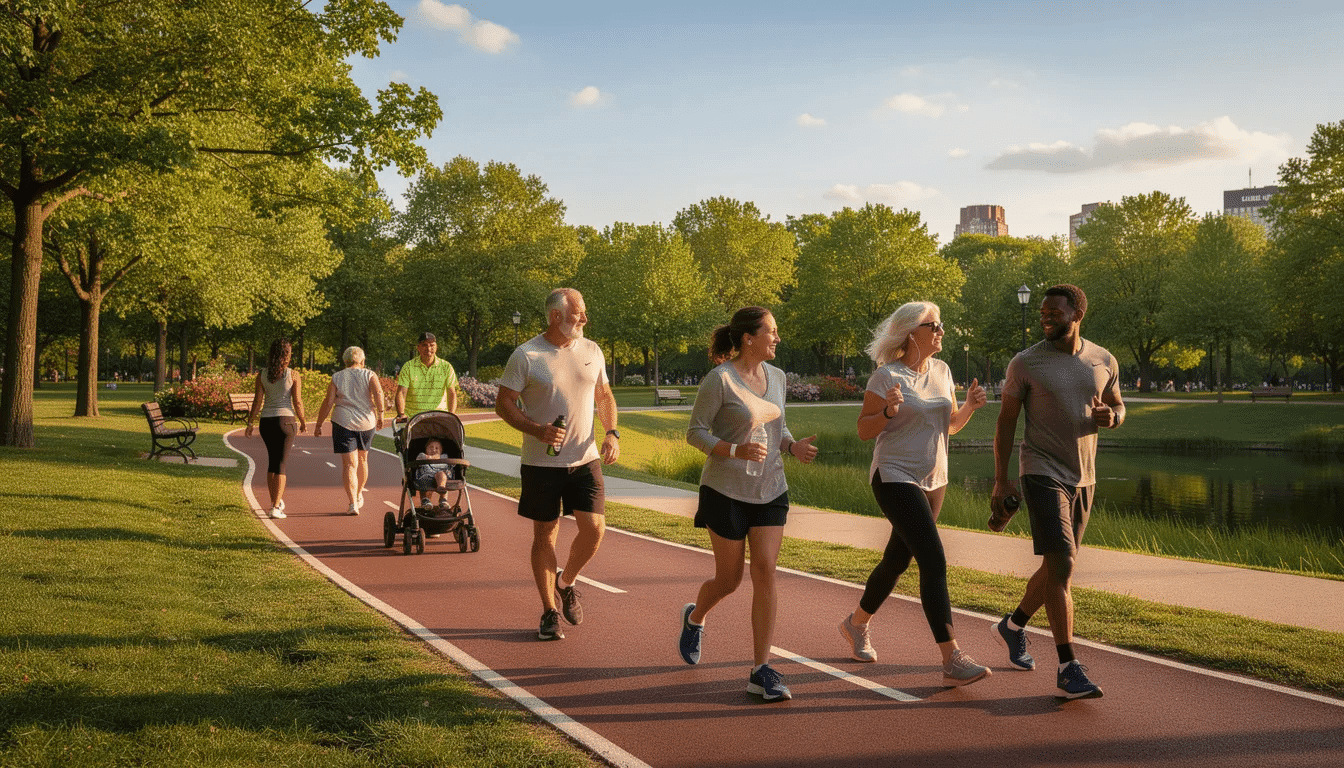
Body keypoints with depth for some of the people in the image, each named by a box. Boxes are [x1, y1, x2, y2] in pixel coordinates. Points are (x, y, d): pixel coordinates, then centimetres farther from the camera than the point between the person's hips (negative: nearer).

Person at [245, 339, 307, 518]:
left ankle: (276, 500, 30)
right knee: (281, 464, -2)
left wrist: (250, 423, 6)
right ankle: (276, 507, -10)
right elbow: (298, 402, -6)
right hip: (285, 420, -3)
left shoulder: (262, 375, 1)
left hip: (266, 421, 3)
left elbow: (257, 401, -1)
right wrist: (303, 422, 8)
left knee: (272, 460, 20)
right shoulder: (293, 375, -6)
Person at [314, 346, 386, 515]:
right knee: (362, 459, 22)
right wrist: (381, 414, -12)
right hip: (367, 422, 2)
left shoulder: (337, 377, 5)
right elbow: (378, 392, -15)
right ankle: (359, 495, 38)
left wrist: (318, 424, 4)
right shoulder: (369, 375, 4)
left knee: (349, 464, -3)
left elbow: (328, 402, -1)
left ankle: (353, 504, -13)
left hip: (344, 423, -1)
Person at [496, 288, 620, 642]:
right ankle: (549, 612, 18)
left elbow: (605, 396, 16)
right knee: (545, 534, 5)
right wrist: (537, 430, -20)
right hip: (542, 462, -3)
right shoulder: (525, 355, -8)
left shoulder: (592, 351, 6)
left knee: (594, 528, -6)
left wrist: (612, 433, 0)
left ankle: (566, 584, 23)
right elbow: (503, 404, -5)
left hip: (585, 458, 3)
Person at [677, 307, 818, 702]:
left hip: (770, 491, 5)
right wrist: (736, 452, -25)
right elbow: (695, 432, -10)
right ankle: (694, 618, 40)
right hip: (727, 491, -5)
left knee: (765, 573, -7)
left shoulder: (776, 377, 7)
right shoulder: (719, 379, -12)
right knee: (729, 580, 6)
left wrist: (794, 446, -3)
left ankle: (761, 671, -4)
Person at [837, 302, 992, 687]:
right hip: (895, 479, -8)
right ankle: (953, 661, -19)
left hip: (933, 481, 8)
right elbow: (864, 431, -8)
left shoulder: (941, 371, 8)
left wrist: (971, 405, -4)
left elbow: (951, 425, 15)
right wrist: (888, 412, -27)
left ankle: (856, 625, 40)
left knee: (897, 561, 17)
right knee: (934, 562, -18)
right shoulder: (886, 376, -12)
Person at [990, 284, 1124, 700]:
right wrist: (1000, 481, -6)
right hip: (1042, 474, -5)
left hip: (1083, 478, 5)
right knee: (1061, 565, -16)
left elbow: (1118, 407, 16)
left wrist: (1110, 416, -10)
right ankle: (1068, 670, -14)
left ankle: (1012, 626, 40)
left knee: (1058, 566, 15)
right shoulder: (1025, 363, -7)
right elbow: (1005, 422, -3)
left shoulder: (1104, 361, 3)